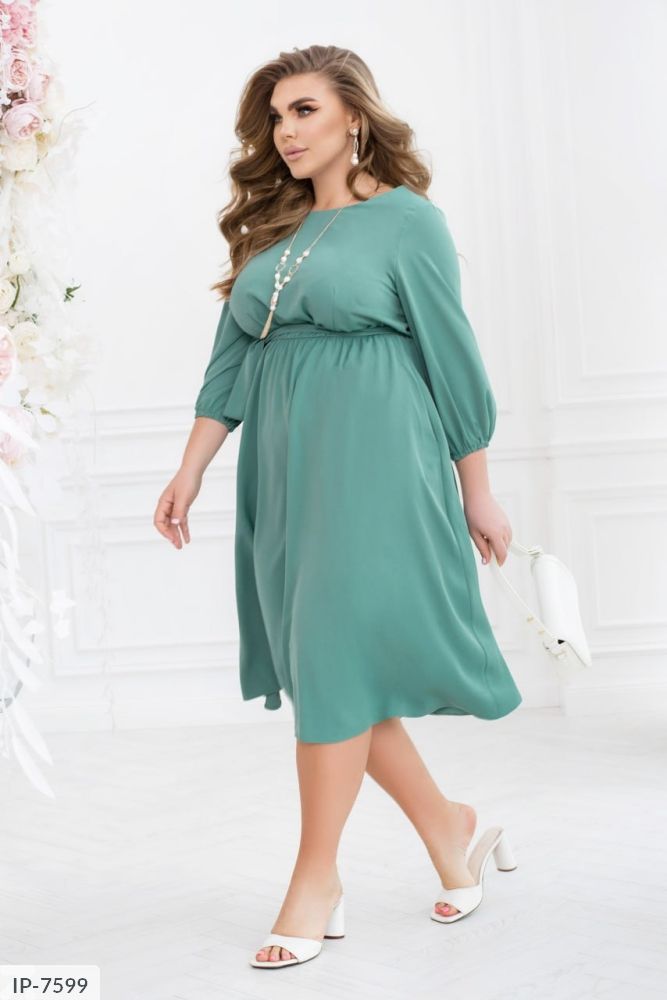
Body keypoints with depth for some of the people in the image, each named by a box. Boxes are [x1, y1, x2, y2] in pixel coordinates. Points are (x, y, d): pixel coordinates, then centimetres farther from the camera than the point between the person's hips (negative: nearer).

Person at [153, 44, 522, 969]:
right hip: (282, 467, 6)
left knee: (335, 655, -7)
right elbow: (231, 365, 13)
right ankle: (447, 825, 26)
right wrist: (191, 472, 7)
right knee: (318, 663, 8)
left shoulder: (408, 220, -1)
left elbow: (451, 356, -1)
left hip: (371, 462, -6)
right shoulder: (270, 230, 15)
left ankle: (317, 881, 5)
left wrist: (478, 491, 0)